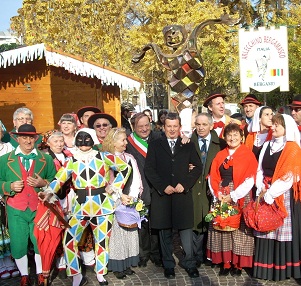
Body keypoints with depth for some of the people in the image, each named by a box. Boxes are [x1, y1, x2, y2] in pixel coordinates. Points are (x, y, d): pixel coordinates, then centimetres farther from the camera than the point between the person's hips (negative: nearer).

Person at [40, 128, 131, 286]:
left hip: (102, 206, -1)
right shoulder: (72, 161, 3)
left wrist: (115, 186, 2)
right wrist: (49, 192, -28)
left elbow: (125, 168, 7)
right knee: (69, 240, -7)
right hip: (80, 207, 1)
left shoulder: (104, 157, 1)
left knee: (102, 240, 8)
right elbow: (59, 178, -10)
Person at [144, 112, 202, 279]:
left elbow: (197, 167, 5)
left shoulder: (188, 146, 10)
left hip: (183, 194, 0)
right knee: (165, 231, 7)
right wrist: (163, 186, -9)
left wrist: (185, 184, -7)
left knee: (186, 228, 0)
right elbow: (149, 169, 1)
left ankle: (189, 263, 15)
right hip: (162, 194, 0)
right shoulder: (154, 145, 8)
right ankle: (168, 264, 20)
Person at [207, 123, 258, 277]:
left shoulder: (248, 155, -1)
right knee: (222, 228, 4)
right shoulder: (220, 155, 11)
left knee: (238, 230, -1)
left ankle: (237, 264, 12)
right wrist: (218, 194, -9)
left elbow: (249, 180, -9)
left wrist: (233, 196, -14)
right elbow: (213, 177, 7)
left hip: (240, 198, -3)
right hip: (221, 197, 4)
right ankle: (225, 263, 14)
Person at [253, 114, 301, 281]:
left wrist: (270, 193, -15)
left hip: (283, 196, -5)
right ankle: (265, 267, 15)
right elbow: (260, 169, 10)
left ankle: (282, 269, 12)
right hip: (265, 195, 5)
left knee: (282, 230, 0)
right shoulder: (267, 146, 11)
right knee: (265, 230, 6)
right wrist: (261, 189, -6)